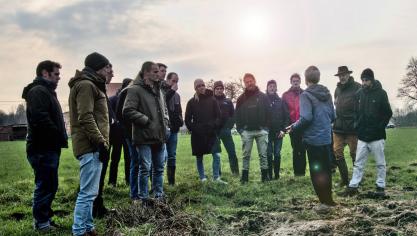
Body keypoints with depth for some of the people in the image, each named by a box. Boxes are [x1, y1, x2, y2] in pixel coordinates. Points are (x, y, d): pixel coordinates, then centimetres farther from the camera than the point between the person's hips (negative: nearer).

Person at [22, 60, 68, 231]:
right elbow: (41, 120, -26)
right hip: (43, 149, -10)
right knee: (45, 186, -2)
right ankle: (41, 223, 9)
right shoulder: (38, 91, -13)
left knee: (49, 185, 16)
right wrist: (60, 137, -16)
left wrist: (61, 138, 11)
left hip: (48, 148, 10)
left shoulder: (46, 91, 21)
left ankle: (45, 218, 27)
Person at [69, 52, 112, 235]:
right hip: (91, 146, -11)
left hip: (92, 145, 11)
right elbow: (85, 118, -21)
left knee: (88, 192, 16)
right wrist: (101, 142, -21)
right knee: (88, 192, -7)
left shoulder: (91, 85, 21)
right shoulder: (86, 85, -11)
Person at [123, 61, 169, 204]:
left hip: (160, 136, 7)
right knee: (145, 169, 0)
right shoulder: (135, 89, -10)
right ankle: (144, 198, 13)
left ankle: (159, 195, 27)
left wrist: (165, 121, 10)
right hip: (145, 137, -7)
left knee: (159, 168, 14)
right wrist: (146, 120, -15)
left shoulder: (158, 90, 16)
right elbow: (128, 111, -18)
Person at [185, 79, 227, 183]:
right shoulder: (191, 102, 3)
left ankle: (216, 178, 3)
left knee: (217, 155, -8)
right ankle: (203, 178, 18)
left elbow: (218, 116, 5)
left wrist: (214, 126, -7)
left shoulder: (212, 100, 4)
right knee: (199, 158, 7)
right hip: (197, 135, 0)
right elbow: (188, 120, 5)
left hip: (211, 133, 0)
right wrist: (194, 129, -4)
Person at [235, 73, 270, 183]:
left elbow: (268, 113, 3)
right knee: (246, 155, 4)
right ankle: (244, 177, 9)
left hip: (261, 130, 0)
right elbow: (237, 115, 7)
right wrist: (240, 129, -1)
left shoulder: (263, 96, 4)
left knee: (263, 154, 4)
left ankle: (265, 176, 11)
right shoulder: (241, 99, 7)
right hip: (246, 131, 1)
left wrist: (266, 127, -4)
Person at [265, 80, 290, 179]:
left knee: (277, 154, 3)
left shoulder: (281, 101, 7)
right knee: (268, 154, 0)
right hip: (267, 132, -1)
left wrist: (284, 130, -4)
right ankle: (269, 174, 8)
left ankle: (277, 174, 11)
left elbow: (287, 116, 5)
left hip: (278, 133, 1)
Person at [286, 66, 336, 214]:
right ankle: (328, 199, 28)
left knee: (316, 171, 4)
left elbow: (306, 118, -23)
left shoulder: (306, 95, -14)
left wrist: (293, 127, -8)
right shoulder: (327, 94, 8)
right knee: (326, 169, 17)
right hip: (327, 138, 7)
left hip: (313, 139, -7)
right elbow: (332, 116, 11)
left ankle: (325, 202, 10)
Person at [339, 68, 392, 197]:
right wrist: (358, 126, 5)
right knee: (358, 163, 6)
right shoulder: (359, 93, 5)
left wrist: (380, 127, -9)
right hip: (362, 136, 3)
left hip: (377, 136, -3)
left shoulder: (381, 93, -5)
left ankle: (381, 187, 19)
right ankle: (353, 187, 11)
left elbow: (388, 113, -3)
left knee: (380, 163, 8)